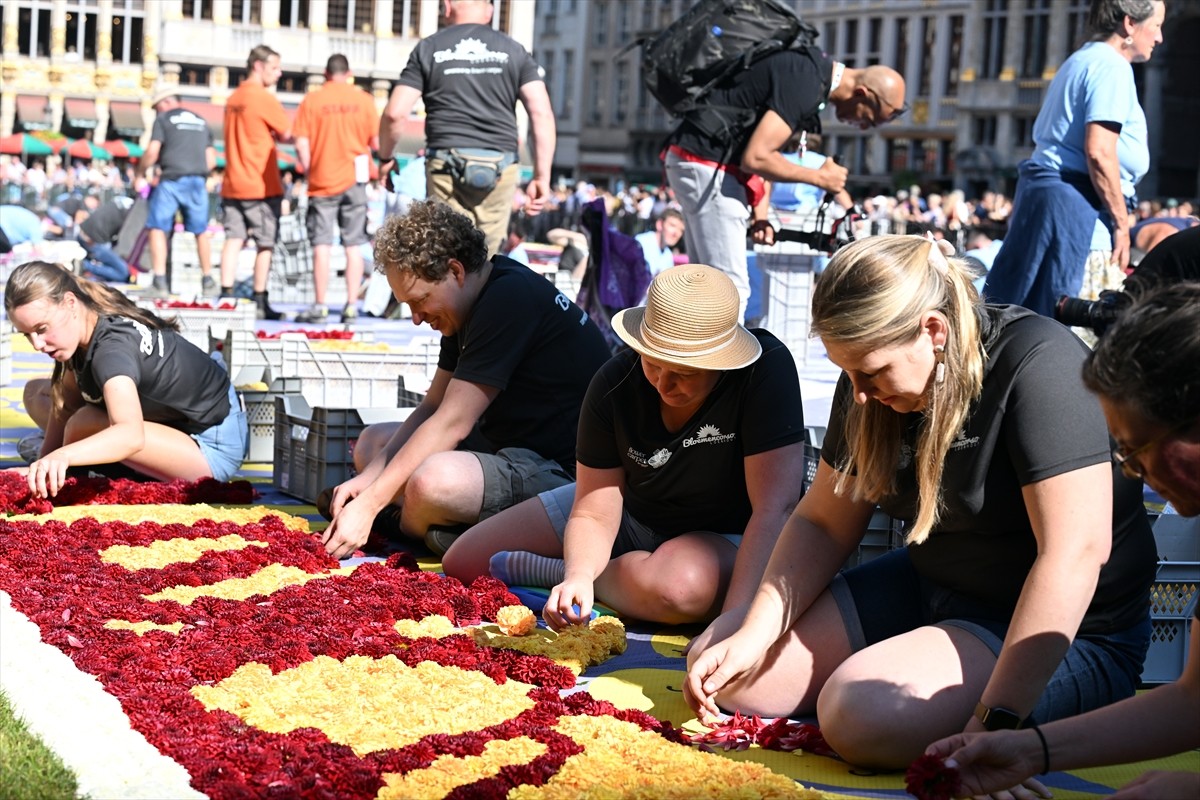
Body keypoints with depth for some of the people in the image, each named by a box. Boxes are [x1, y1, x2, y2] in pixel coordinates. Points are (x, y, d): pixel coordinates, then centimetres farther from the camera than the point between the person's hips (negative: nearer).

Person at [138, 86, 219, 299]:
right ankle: (207, 281, 17)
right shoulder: (201, 121, 19)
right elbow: (211, 160, 15)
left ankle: (160, 281, -9)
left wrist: (140, 174, 7)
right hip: (198, 182, 5)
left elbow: (152, 152, -6)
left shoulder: (163, 119, 4)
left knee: (157, 229, 1)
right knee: (201, 231, 14)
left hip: (172, 180, -4)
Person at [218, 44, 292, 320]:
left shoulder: (233, 98, 13)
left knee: (233, 239, 4)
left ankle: (226, 296, -3)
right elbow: (287, 134, -3)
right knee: (265, 243, 1)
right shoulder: (264, 98, -10)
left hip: (232, 185, 6)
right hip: (261, 185, -6)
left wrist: (270, 135, 8)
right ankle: (260, 302, 2)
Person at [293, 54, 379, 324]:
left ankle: (320, 307, -1)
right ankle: (351, 305, 2)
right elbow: (376, 142, 1)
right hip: (354, 179, 1)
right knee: (353, 245, 5)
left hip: (322, 180, -1)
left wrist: (309, 171, 6)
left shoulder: (311, 100, -2)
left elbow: (301, 144, -6)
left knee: (321, 245, 1)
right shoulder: (363, 99, 0)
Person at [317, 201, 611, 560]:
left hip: (563, 473, -11)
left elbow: (452, 423, -24)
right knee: (372, 443, 15)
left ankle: (404, 529, -2)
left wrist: (370, 506, -22)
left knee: (432, 480, -34)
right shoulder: (471, 304, 9)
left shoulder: (511, 298, -22)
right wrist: (368, 477, -3)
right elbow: (432, 407, 12)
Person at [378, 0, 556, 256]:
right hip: (500, 167, 1)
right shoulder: (514, 51, 10)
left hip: (446, 165, -1)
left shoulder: (428, 49, 8)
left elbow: (395, 113, 2)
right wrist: (542, 177, 0)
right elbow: (541, 113, 0)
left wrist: (385, 158, 18)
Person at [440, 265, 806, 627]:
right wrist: (579, 575, -39)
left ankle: (548, 571, -15)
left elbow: (774, 508, -36)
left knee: (681, 584, -42)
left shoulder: (768, 369, -32)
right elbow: (594, 514, -17)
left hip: (727, 538, -3)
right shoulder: (615, 383, -20)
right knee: (463, 562, 0)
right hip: (631, 511, 4)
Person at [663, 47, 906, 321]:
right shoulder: (804, 84, -21)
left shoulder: (813, 69, 11)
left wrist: (761, 216, 9)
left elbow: (764, 150, 16)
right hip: (707, 167, -10)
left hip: (696, 163, 10)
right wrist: (819, 177, -12)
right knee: (730, 288, -8)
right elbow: (755, 158, -25)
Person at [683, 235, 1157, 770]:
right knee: (728, 674, -1)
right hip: (928, 591, 8)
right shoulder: (870, 386, 0)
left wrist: (994, 722, -33)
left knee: (863, 712, -32)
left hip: (1067, 633, -8)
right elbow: (822, 524, 7)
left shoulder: (1037, 365, -24)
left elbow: (1075, 552, -30)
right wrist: (751, 636, -9)